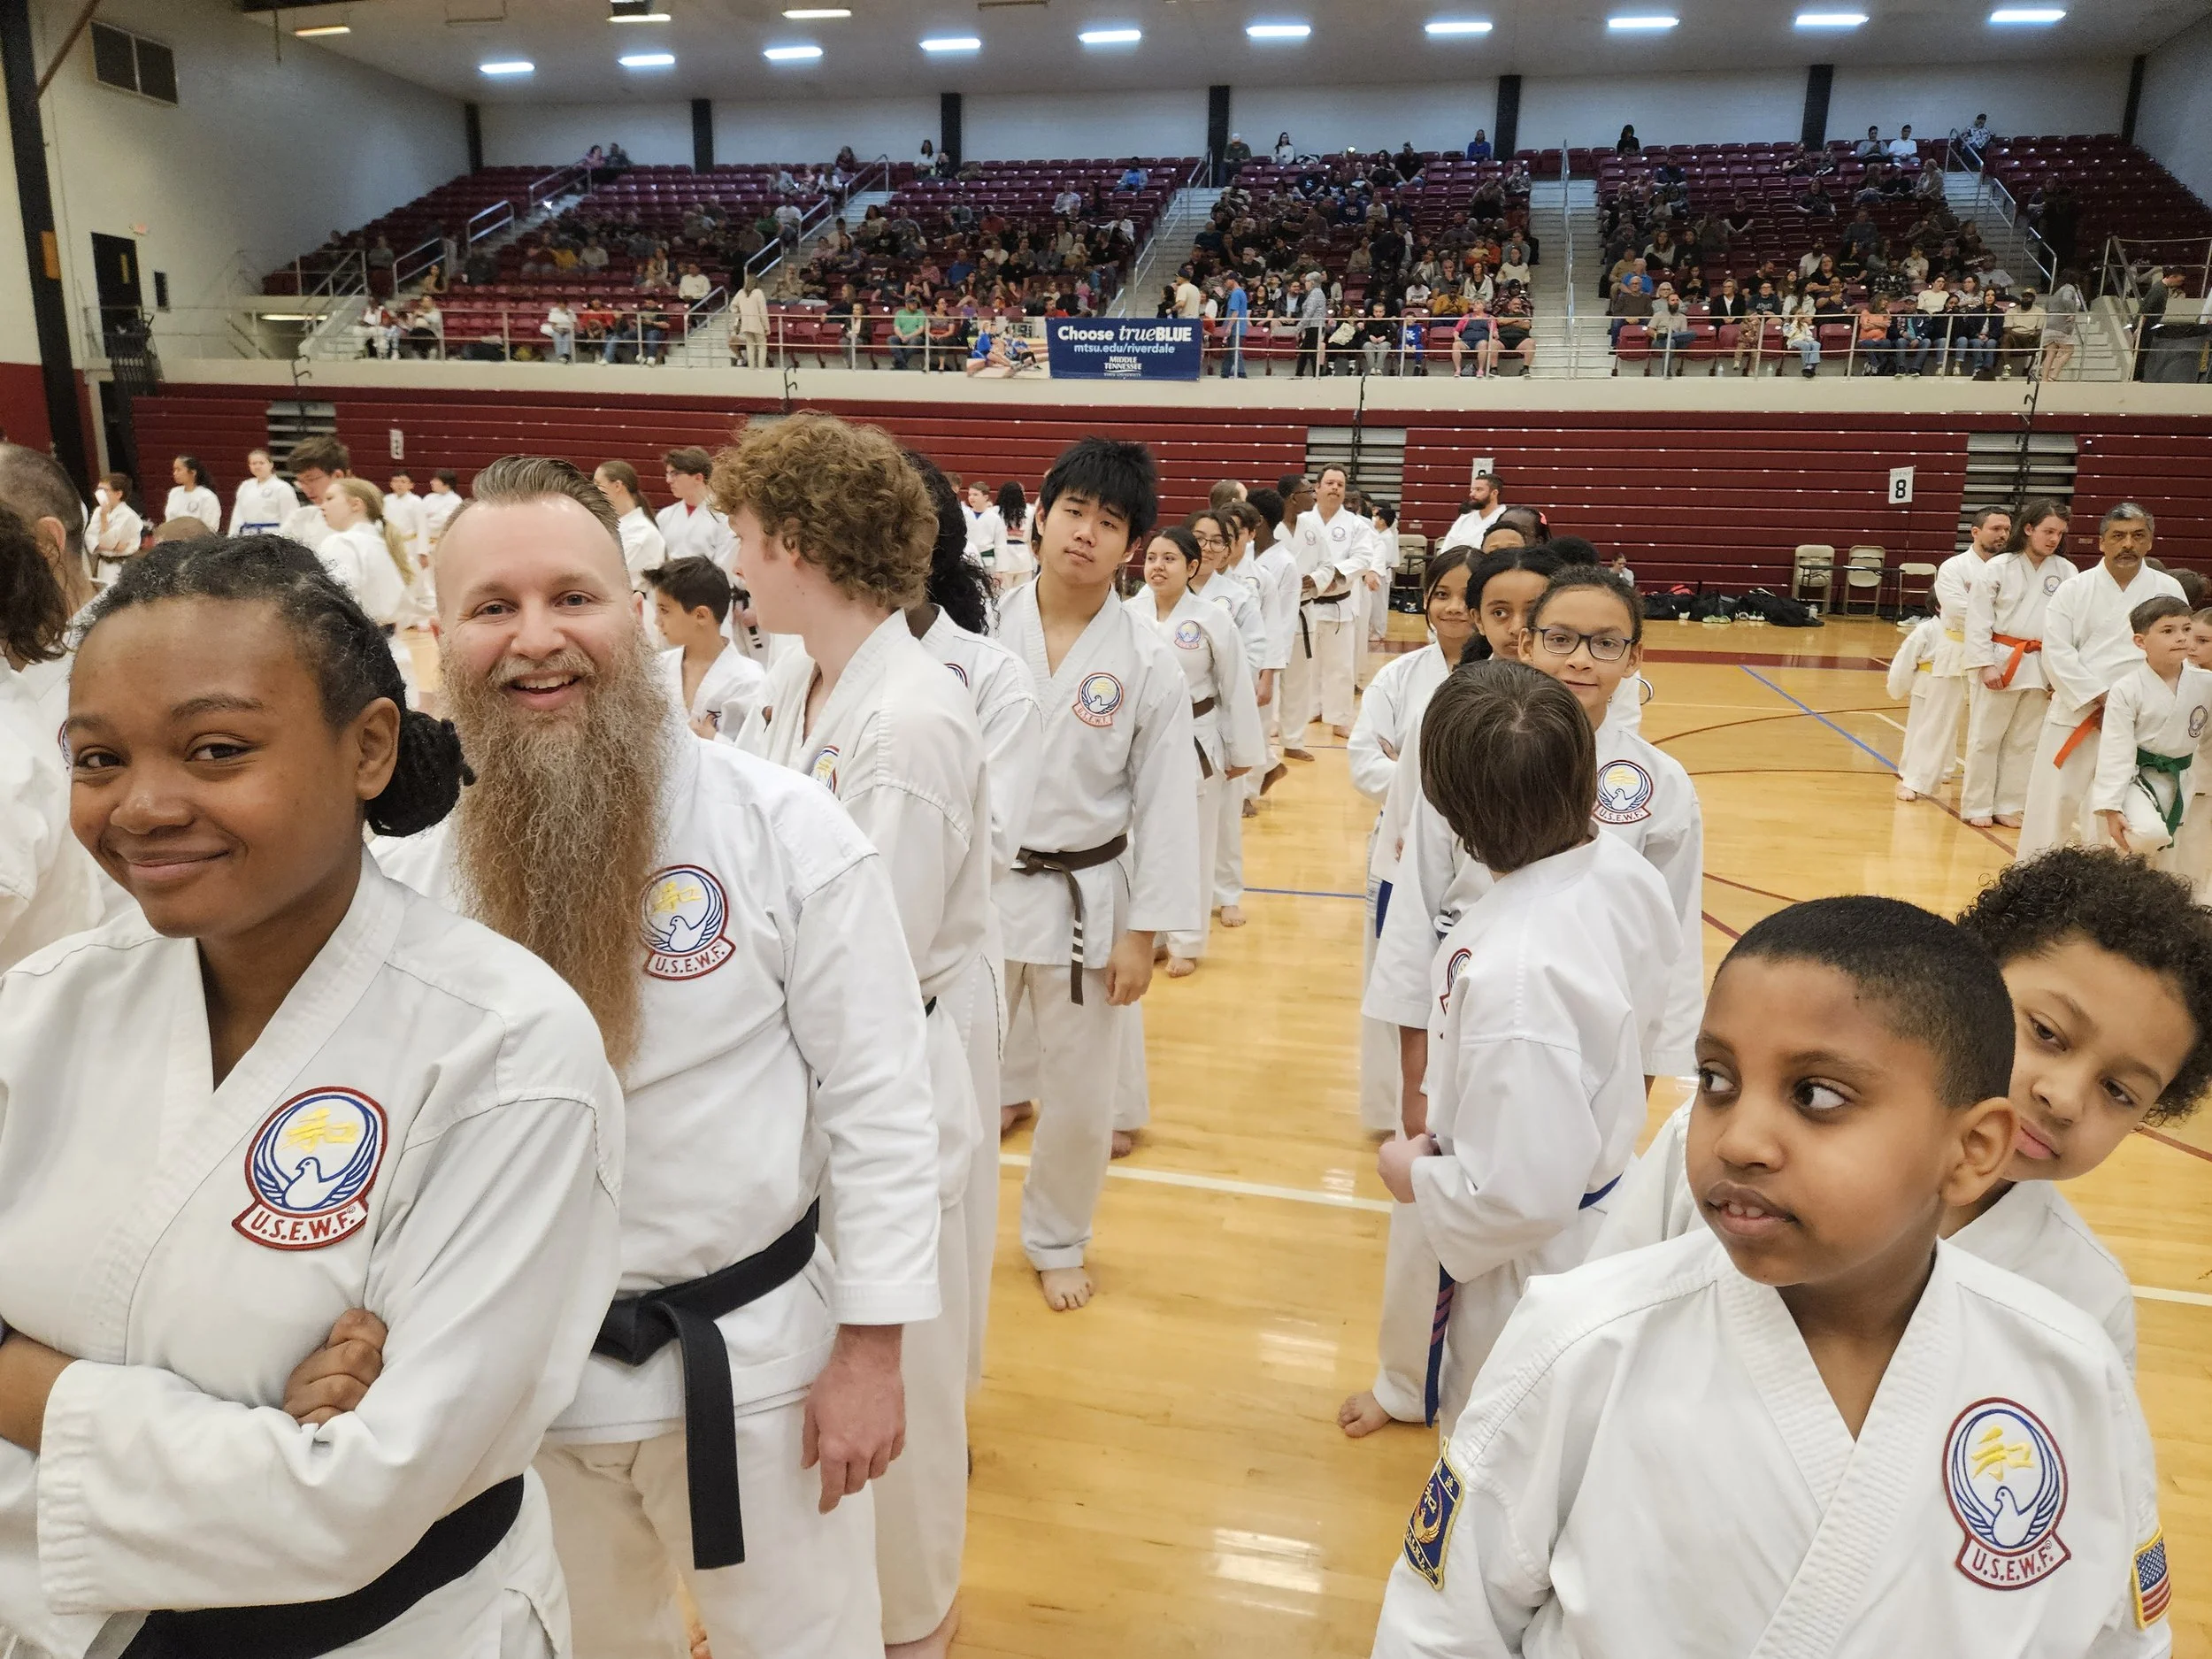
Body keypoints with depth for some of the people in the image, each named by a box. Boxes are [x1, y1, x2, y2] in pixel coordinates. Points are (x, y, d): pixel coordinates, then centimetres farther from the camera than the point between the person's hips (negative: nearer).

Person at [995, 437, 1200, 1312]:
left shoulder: (1148, 665, -8)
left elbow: (1166, 806, -4)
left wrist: (1142, 934, -5)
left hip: (1085, 899, 0)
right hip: (979, 891, 1)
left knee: (1079, 1096, 12)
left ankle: (1056, 1243, 39)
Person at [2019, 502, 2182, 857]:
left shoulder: (2168, 590, 2)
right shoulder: (2073, 590, -2)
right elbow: (2057, 653, -8)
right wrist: (2100, 698, -14)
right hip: (2076, 714, -1)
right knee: (2055, 800, 1)